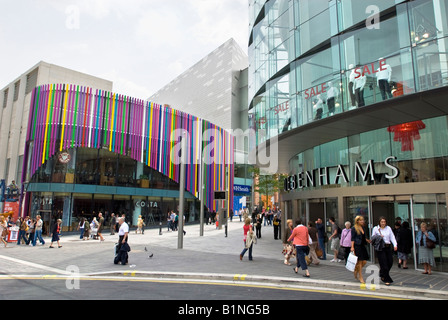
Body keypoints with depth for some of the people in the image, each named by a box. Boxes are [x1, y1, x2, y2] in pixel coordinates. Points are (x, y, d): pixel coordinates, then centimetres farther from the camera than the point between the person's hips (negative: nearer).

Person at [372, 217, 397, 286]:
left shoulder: (388, 228, 9)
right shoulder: (375, 229, 2)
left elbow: (392, 237, 4)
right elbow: (373, 238, 6)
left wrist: (395, 245, -10)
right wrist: (379, 237, -12)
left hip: (388, 247, 4)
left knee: (390, 262, 5)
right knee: (384, 264, -5)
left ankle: (382, 275, 31)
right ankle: (386, 280, 4)